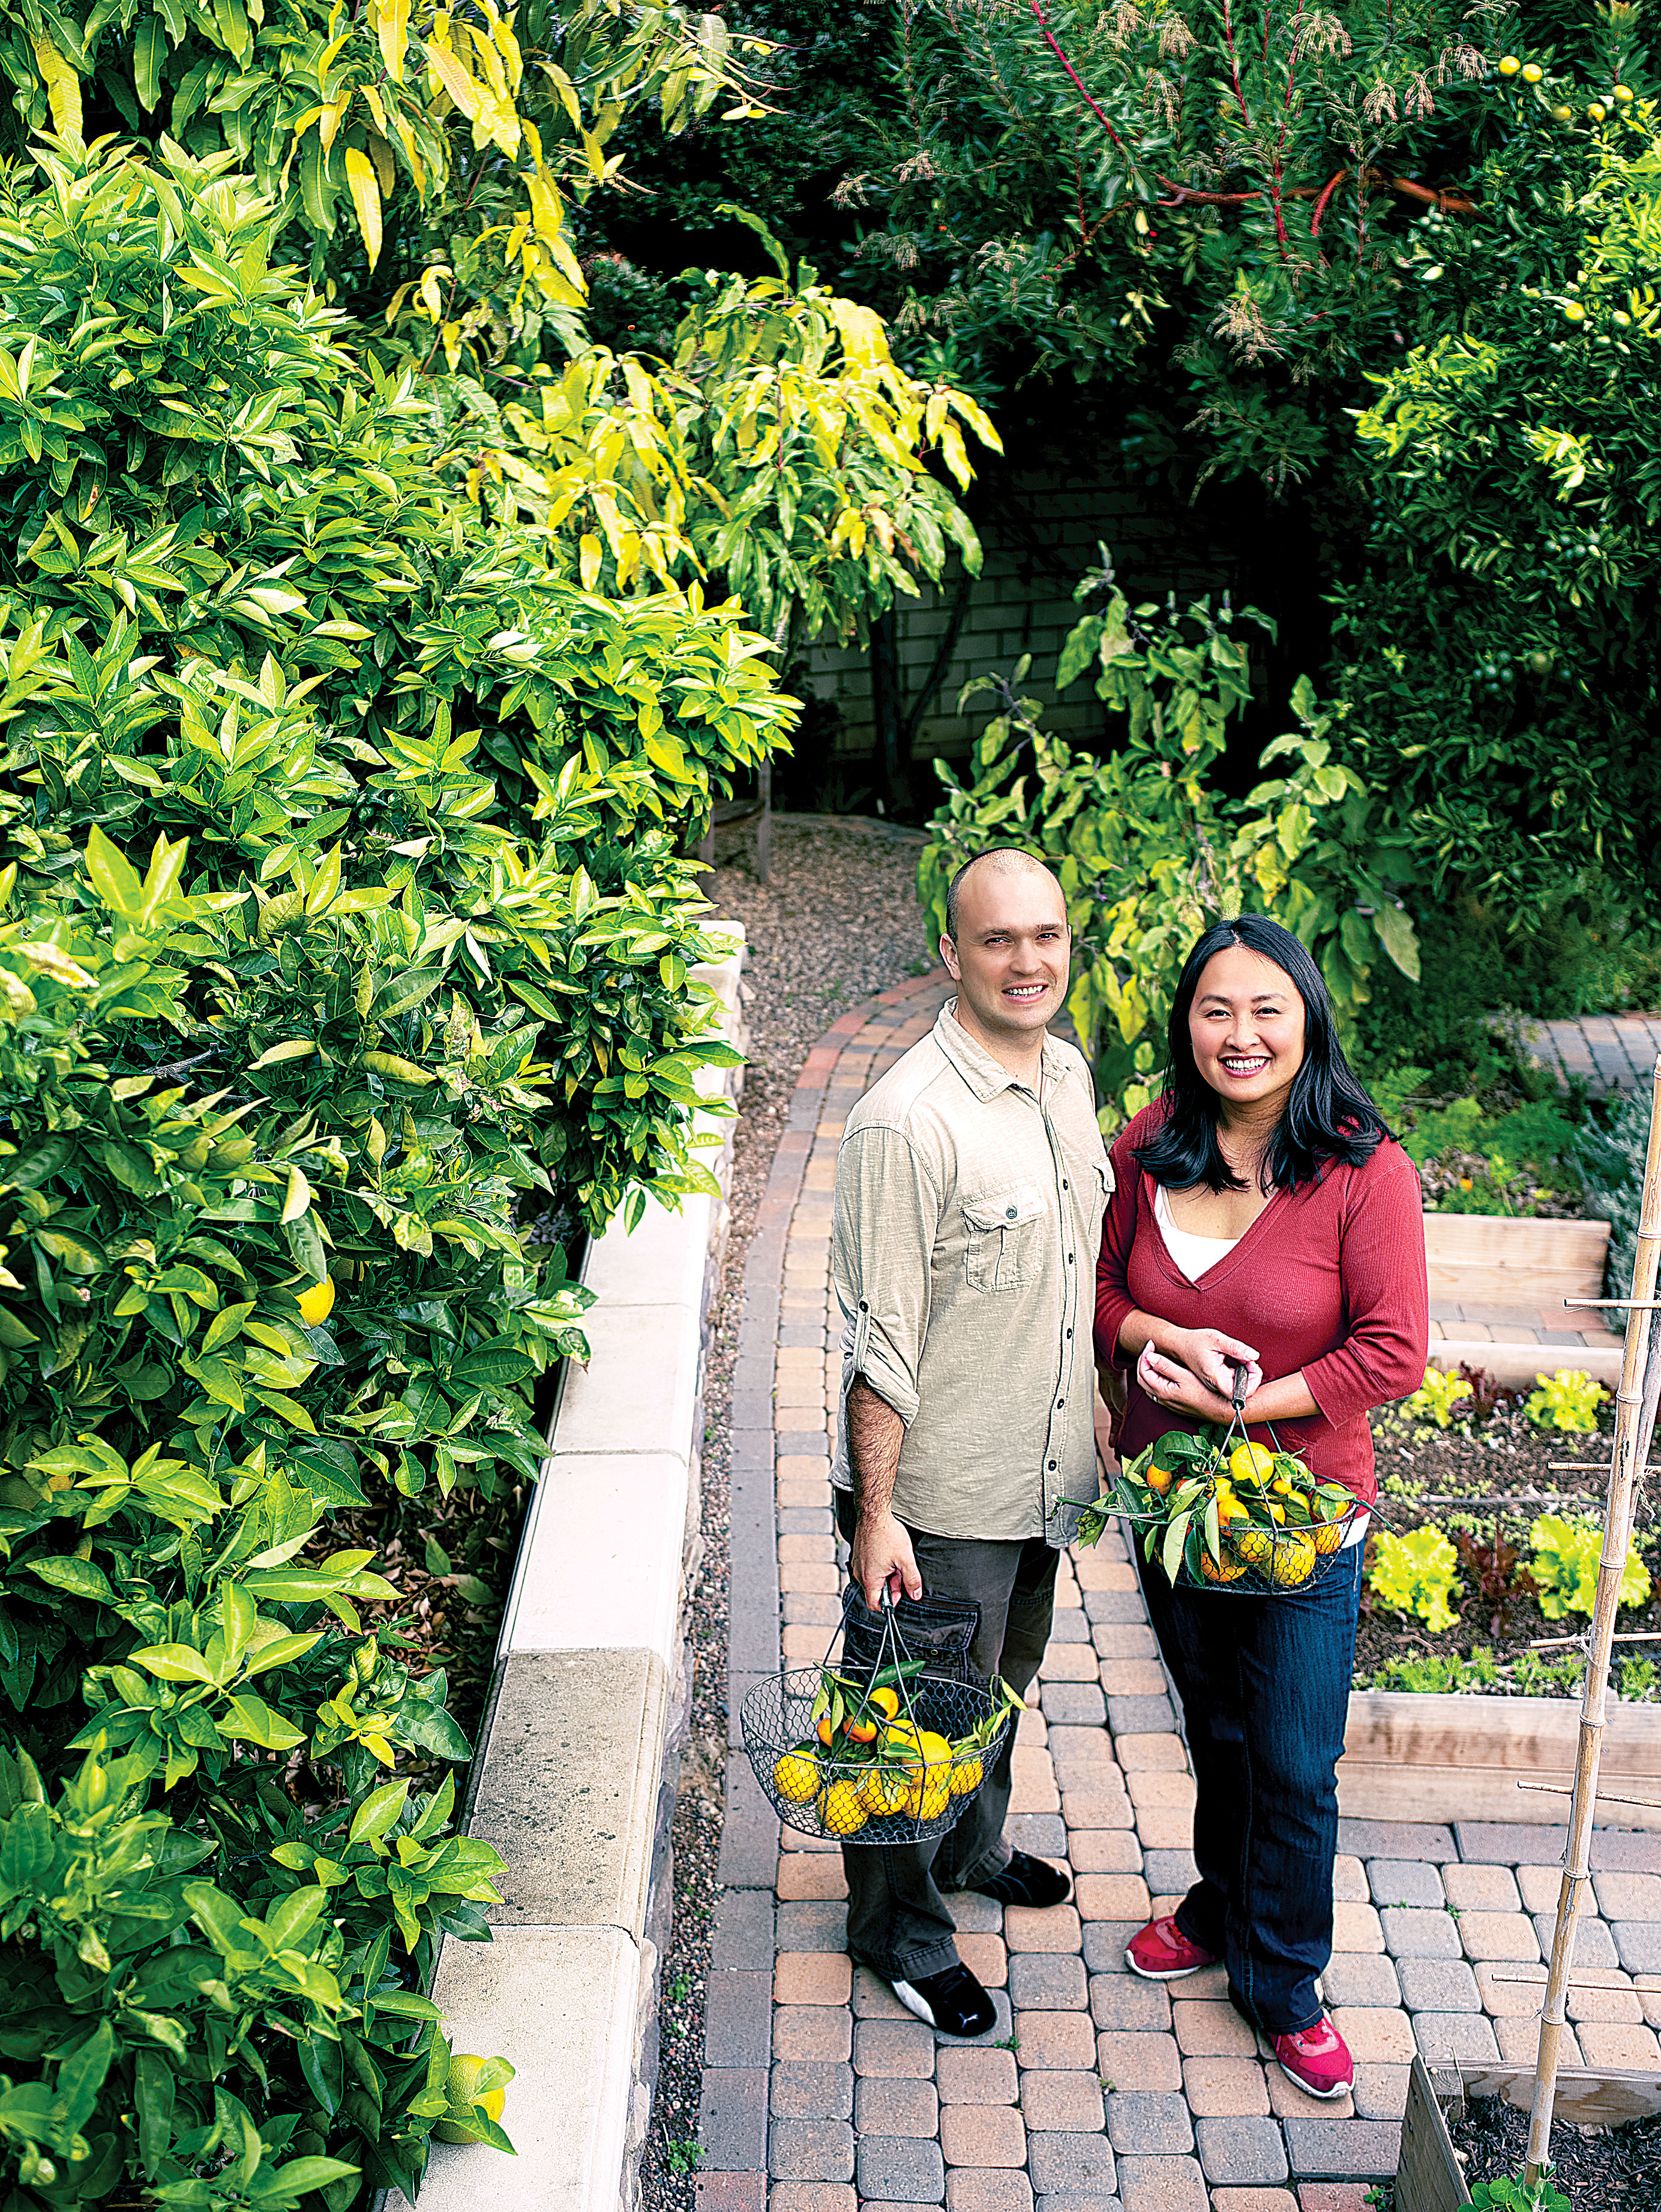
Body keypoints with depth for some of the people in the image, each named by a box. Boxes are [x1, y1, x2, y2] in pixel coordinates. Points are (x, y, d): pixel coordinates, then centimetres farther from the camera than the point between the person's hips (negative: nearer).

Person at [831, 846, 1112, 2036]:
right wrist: (875, 1513, -20)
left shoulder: (1071, 1073, 1)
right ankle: (900, 1921, 33)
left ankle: (972, 1846, 52)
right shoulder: (908, 1122, -25)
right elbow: (880, 1343, -22)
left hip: (1040, 1478, 8)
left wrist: (1094, 1406, 18)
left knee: (1003, 1682, 27)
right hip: (938, 1497, -8)